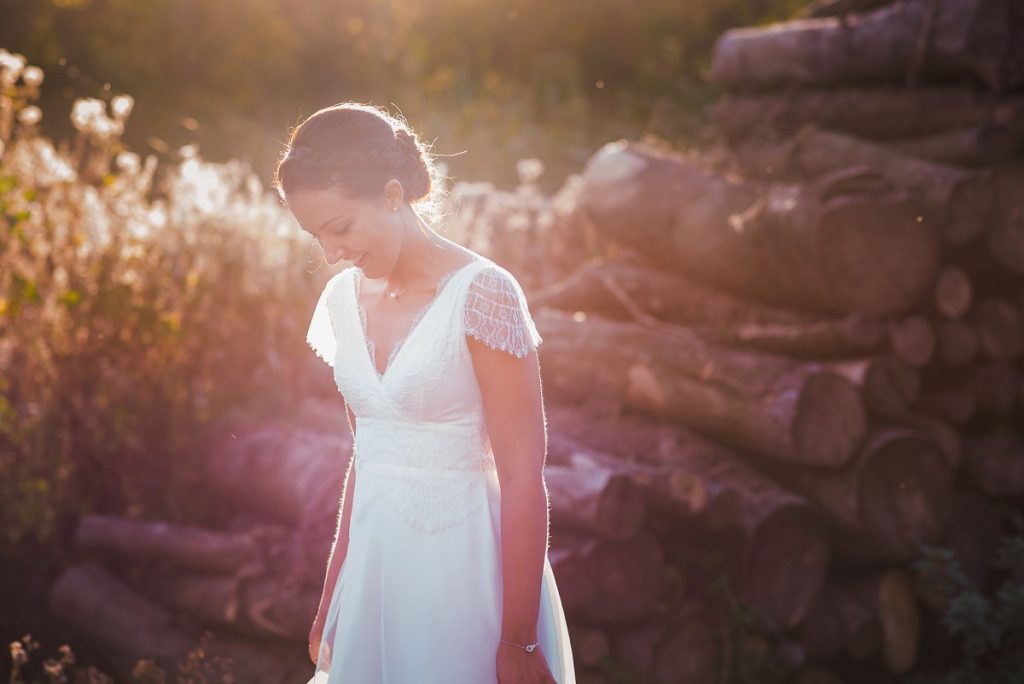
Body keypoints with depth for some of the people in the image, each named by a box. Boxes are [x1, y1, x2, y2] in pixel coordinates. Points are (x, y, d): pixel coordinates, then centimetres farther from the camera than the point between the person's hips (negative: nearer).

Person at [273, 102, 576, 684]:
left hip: (464, 564, -6)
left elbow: (522, 479, -16)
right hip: (376, 563, 6)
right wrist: (332, 601, 15)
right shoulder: (344, 299, 4)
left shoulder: (481, 295, -16)